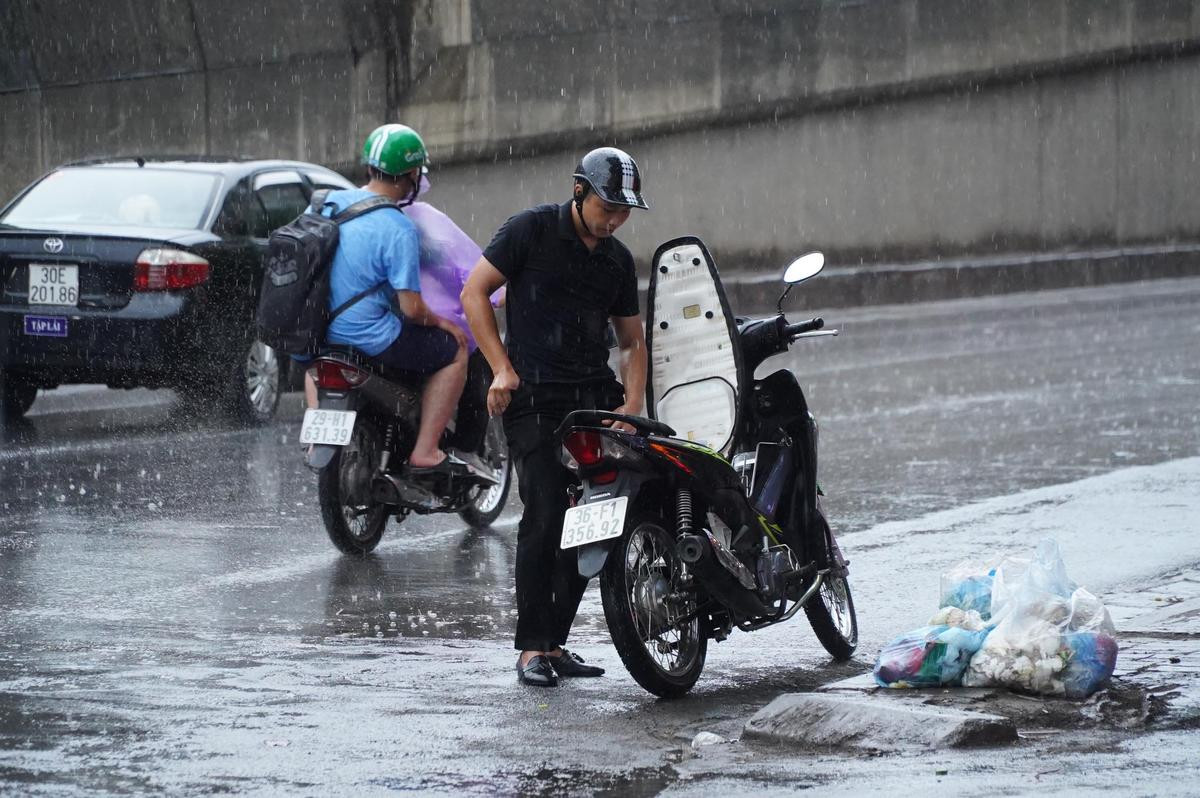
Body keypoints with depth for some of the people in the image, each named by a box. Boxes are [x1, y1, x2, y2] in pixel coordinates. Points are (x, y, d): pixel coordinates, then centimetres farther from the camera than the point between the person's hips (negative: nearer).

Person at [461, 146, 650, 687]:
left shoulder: (618, 260, 16)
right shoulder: (533, 230, -1)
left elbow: (632, 340, 22)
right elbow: (474, 292, -2)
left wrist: (632, 404, 5)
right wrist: (502, 369, -9)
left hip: (595, 395, 6)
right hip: (535, 398, -6)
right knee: (545, 516, -13)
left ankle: (554, 642, 9)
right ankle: (532, 649, -8)